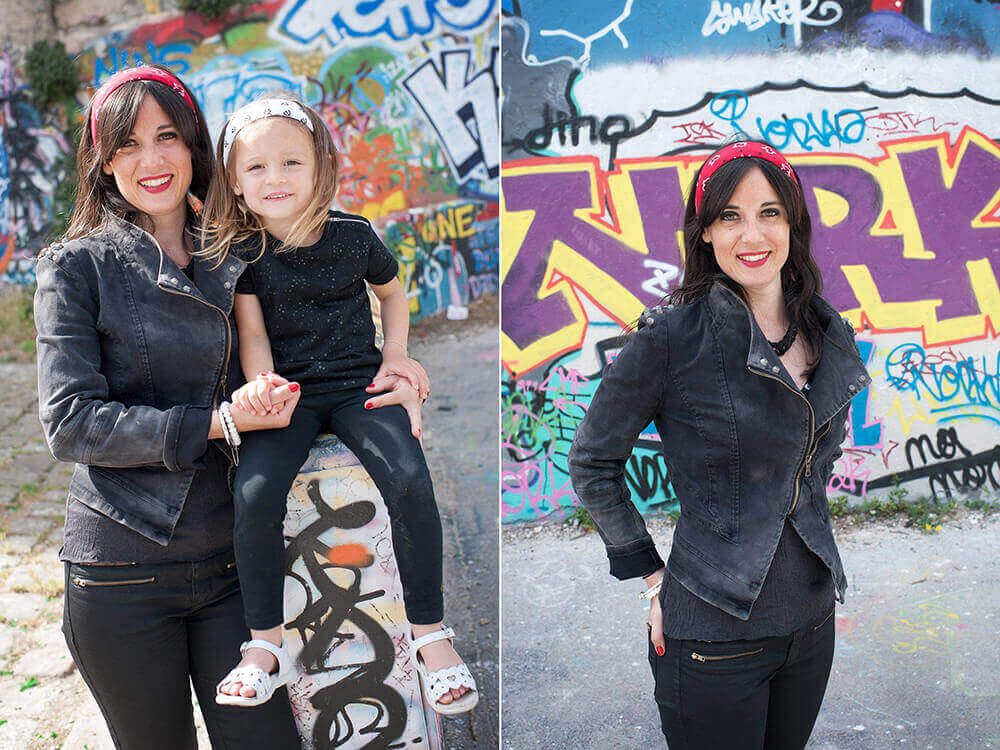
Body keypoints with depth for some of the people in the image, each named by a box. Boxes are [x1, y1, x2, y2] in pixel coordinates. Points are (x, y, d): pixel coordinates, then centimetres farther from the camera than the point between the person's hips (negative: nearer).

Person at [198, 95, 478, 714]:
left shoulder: (353, 235, 0)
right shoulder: (241, 251, 0)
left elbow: (392, 291, 19)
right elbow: (253, 331, -2)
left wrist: (395, 352, 6)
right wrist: (262, 383, -22)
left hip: (358, 383, 0)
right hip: (290, 391, 0)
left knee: (410, 481, -25)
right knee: (255, 493, -26)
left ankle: (430, 632, -7)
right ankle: (266, 643, -5)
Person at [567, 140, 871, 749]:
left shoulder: (830, 334, 2)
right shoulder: (671, 339, -16)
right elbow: (593, 464, -6)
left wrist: (805, 531, 14)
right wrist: (650, 573, -6)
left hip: (813, 623, 6)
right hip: (716, 637, -6)